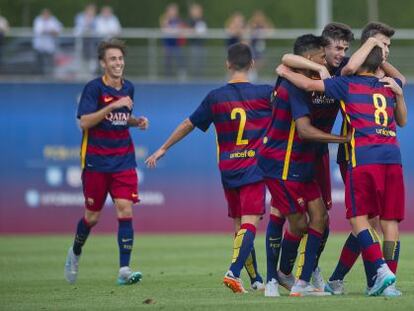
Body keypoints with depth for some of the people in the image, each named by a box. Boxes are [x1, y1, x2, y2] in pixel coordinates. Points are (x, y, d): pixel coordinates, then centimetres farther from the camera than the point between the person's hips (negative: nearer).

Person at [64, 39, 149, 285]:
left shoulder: (128, 88, 8)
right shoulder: (94, 88, -9)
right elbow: (84, 122, -19)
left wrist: (137, 121, 2)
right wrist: (113, 106, -26)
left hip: (124, 161, 3)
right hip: (96, 161, -3)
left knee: (125, 211, -12)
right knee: (92, 216, 6)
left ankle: (124, 270, -12)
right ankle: (75, 253, 36)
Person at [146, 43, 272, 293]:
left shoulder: (215, 97, 1)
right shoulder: (264, 93, -6)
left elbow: (188, 125, 11)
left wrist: (163, 149, 21)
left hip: (228, 171, 3)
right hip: (254, 169, -3)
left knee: (239, 224, 13)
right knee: (249, 223, -9)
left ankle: (255, 280, 18)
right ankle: (234, 272, -28)